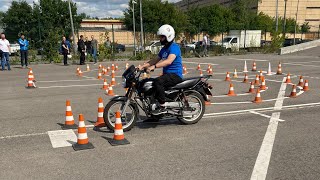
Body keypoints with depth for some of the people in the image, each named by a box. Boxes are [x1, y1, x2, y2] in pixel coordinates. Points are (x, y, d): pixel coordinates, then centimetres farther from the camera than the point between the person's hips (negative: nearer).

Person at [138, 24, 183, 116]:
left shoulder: (174, 47, -13)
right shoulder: (164, 49, 18)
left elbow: (169, 61, -29)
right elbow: (156, 60, 20)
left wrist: (154, 66, -36)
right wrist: (143, 66, 7)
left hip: (175, 75, -10)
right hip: (167, 74, 10)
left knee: (157, 82, -32)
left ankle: (162, 107, -22)